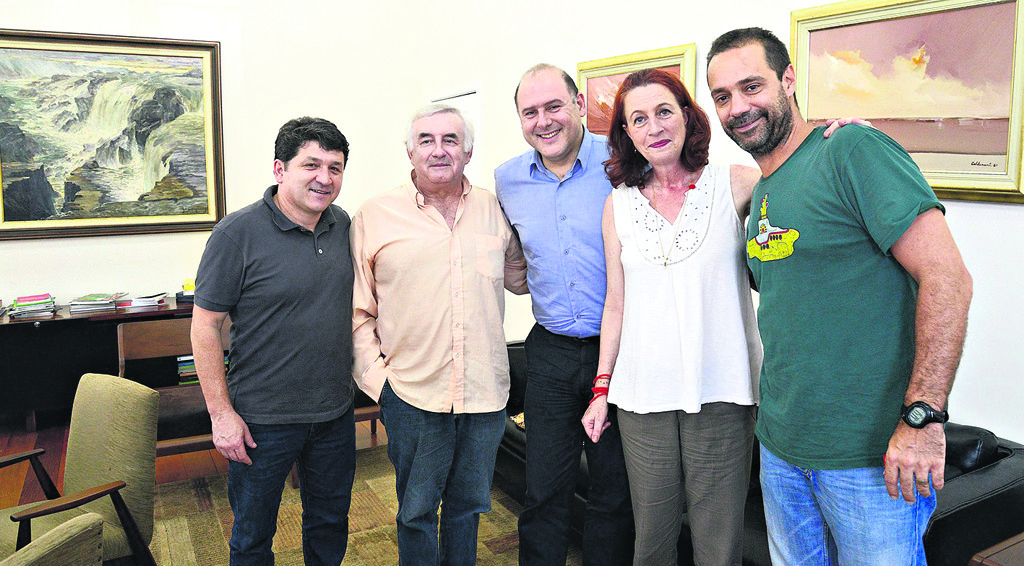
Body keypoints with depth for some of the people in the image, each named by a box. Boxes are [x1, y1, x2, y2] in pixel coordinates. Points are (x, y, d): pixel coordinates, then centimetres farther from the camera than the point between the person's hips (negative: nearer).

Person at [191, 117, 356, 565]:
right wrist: (221, 413, -14)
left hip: (335, 413, 5)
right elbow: (205, 326, -13)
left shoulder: (343, 225, 2)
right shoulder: (238, 233, -15)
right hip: (262, 419, -5)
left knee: (331, 525, 21)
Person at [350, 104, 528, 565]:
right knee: (416, 512, 12)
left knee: (466, 506, 19)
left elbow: (520, 278, 21)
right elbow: (356, 311, 1)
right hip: (412, 395, -2)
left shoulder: (494, 211, 7)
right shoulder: (375, 216, -1)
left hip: (485, 394, 3)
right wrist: (375, 376, -6)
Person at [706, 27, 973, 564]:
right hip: (780, 446, 7)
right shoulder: (761, 193, 10)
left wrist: (922, 416, -24)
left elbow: (947, 277, -20)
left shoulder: (853, 150, -14)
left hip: (872, 456, -7)